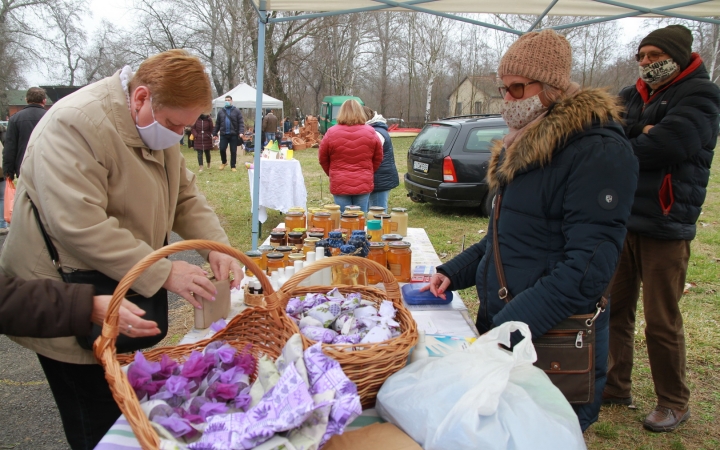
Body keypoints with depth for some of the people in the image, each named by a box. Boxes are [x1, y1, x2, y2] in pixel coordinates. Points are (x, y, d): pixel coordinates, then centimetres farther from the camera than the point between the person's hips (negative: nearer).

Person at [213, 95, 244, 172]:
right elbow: (217, 124, 13)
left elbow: (241, 122, -4)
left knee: (233, 151, 2)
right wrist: (214, 133, 10)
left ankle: (233, 166, 11)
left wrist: (241, 132, -17)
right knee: (222, 149, -2)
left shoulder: (236, 111, 2)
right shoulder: (221, 112, 10)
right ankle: (224, 162, 23)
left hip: (233, 135, -2)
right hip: (223, 134, 2)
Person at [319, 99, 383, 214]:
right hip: (364, 184, 1)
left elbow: (323, 158, 5)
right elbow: (378, 158, 8)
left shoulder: (332, 133, -5)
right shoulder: (370, 132, -1)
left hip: (340, 184, -1)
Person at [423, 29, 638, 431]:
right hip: (499, 324, 8)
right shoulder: (523, 146, 12)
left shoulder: (599, 152, -16)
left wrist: (509, 327, -25)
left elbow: (587, 267, -23)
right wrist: (453, 273, 8)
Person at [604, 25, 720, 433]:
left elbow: (664, 146, -23)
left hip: (664, 227, -6)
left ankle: (674, 403, 19)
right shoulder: (631, 96, 14)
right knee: (615, 309, 13)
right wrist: (641, 133, -16)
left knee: (662, 322, 1)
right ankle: (615, 387, 28)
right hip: (622, 221, 7)